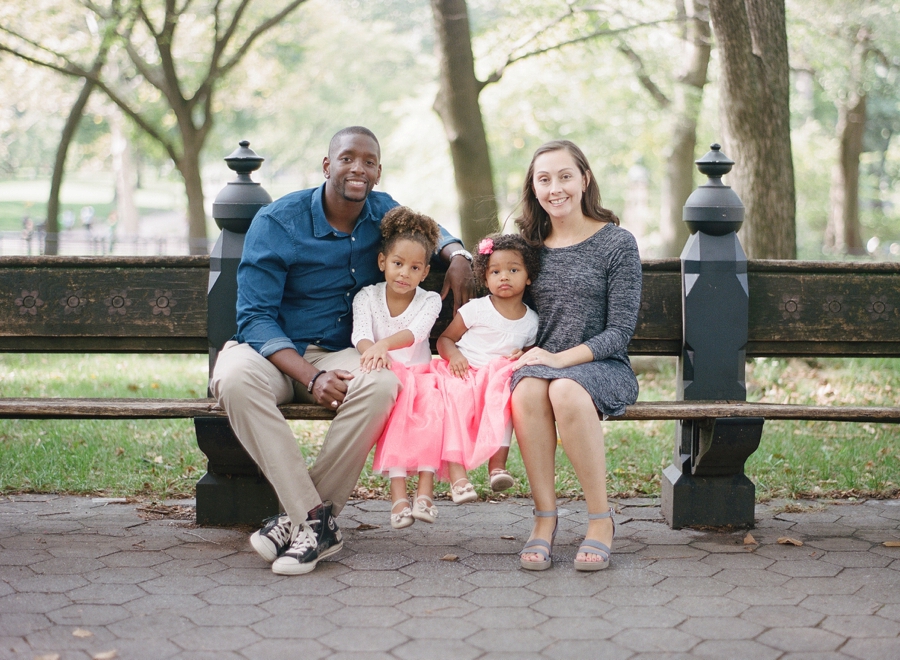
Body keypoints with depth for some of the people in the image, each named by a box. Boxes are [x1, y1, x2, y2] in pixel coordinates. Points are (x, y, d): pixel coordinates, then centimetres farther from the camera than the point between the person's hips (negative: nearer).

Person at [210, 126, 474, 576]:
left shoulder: (382, 212, 4)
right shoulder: (277, 222, -10)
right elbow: (255, 317, -14)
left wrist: (457, 256, 4)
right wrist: (311, 378, -28)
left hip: (339, 353, 3)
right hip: (271, 351, -3)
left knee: (381, 384, -34)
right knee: (236, 381, -39)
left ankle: (301, 518, -26)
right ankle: (317, 522, -36)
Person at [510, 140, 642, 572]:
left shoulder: (616, 244, 0)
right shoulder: (531, 244, 13)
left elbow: (620, 330, -5)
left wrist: (562, 359, -17)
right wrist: (532, 356, -3)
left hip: (601, 366, -3)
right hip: (540, 362, 3)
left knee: (566, 390, -38)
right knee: (527, 390, -34)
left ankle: (601, 519, -25)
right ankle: (544, 518, -27)